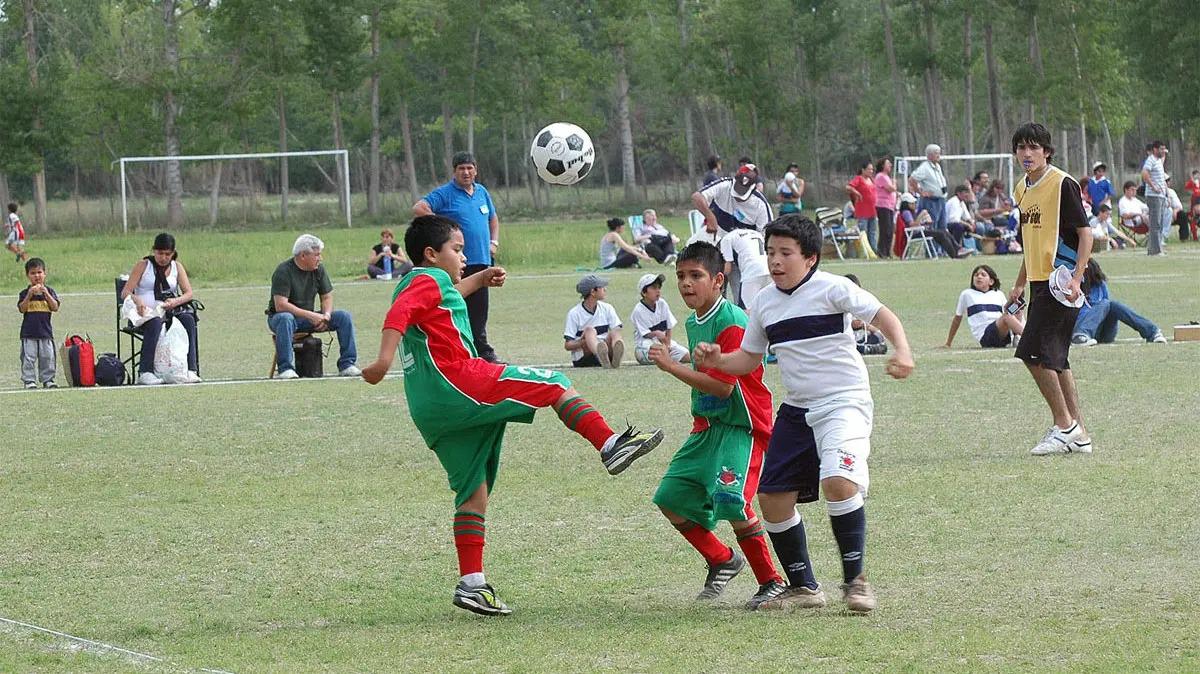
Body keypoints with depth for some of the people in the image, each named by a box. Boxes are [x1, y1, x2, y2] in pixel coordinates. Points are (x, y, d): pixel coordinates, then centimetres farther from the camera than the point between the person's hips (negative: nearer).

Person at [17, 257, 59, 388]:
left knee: (48, 357, 4)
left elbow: (55, 308, -7)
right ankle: (29, 380, 4)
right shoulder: (25, 293, 2)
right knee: (28, 358, -2)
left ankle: (47, 379, 13)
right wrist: (30, 295, -19)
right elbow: (22, 309, -9)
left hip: (45, 330, 1)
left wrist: (46, 294, -19)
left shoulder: (49, 291, 4)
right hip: (29, 331, -1)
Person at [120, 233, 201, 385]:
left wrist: (176, 301, -17)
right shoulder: (143, 266, 4)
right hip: (144, 314, -3)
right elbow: (125, 292, -2)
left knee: (189, 320, -28)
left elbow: (188, 293, 6)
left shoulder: (177, 267, 13)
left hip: (169, 312, 3)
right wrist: (137, 300, -26)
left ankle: (191, 370, -35)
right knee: (155, 323, -38)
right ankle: (145, 373, -44)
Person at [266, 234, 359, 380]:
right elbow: (280, 305, -25)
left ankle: (346, 364, -9)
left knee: (344, 316, -10)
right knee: (285, 318, -41)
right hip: (278, 317, -6)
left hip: (308, 318, 6)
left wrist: (326, 316, -15)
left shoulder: (318, 269, 3)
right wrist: (310, 316, -29)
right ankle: (285, 369, -41)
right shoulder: (283, 271, -18)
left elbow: (327, 297, 8)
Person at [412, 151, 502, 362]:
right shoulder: (445, 193, -6)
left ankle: (483, 351, 21)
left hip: (481, 261, 6)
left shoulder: (481, 192, 15)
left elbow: (493, 218, 29)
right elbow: (419, 208, -16)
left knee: (479, 309, 13)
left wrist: (494, 242, 14)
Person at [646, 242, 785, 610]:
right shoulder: (694, 323, 10)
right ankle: (722, 560, 25)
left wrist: (672, 366, -21)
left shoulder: (732, 323, -20)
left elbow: (722, 385, -25)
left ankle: (772, 583, -9)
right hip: (707, 426, 9)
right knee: (671, 498, 5)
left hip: (742, 428, -9)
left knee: (731, 502, -24)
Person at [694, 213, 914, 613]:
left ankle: (855, 580, -13)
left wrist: (901, 352, -29)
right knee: (772, 498, 1)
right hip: (796, 411, 7)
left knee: (838, 482, -28)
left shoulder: (832, 289, -9)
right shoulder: (764, 303, 10)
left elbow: (882, 316, -11)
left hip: (844, 403, -7)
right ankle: (803, 587, 17)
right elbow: (749, 359, 18)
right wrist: (716, 361, -2)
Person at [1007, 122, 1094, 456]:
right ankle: (1077, 433, 14)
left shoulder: (1062, 184, -11)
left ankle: (1064, 426, -5)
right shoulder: (1023, 190, 14)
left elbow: (1085, 233, -13)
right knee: (1055, 359, 9)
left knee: (1034, 353, -13)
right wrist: (1020, 284, 22)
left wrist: (1076, 278, -21)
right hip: (1040, 282, 9)